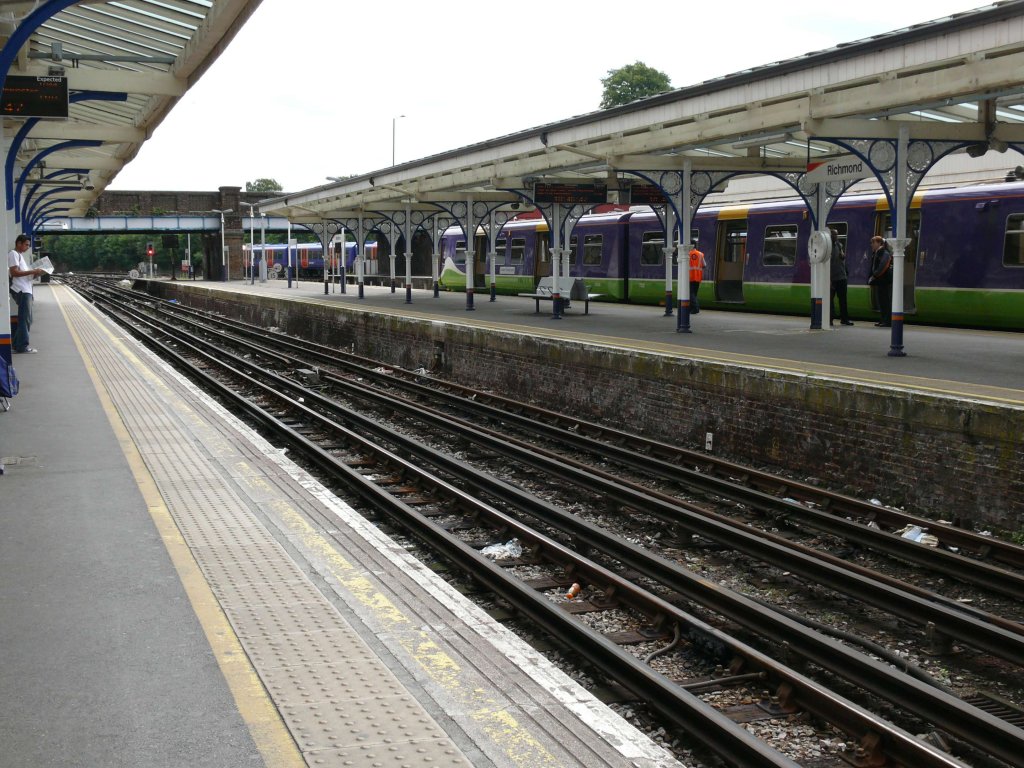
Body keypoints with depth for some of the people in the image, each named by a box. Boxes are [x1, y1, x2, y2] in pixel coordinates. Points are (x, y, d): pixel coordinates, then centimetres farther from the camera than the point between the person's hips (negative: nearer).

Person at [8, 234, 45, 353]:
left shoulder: (19, 255, 23)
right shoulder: (13, 254, -7)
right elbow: (14, 272, -18)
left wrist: (35, 275, 6)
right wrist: (33, 271, -18)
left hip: (25, 291, 10)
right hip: (21, 291, -10)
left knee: (26, 319, 12)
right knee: (25, 319, -8)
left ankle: (17, 344, 17)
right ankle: (22, 346, -5)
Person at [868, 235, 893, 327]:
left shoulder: (885, 253, -13)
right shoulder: (875, 253, 16)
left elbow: (882, 267, -21)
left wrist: (874, 276, -17)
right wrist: (872, 277, 10)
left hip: (886, 281, -10)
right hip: (880, 281, 10)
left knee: (886, 301, -8)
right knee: (881, 302, 13)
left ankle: (888, 321, -7)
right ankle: (884, 320, 19)